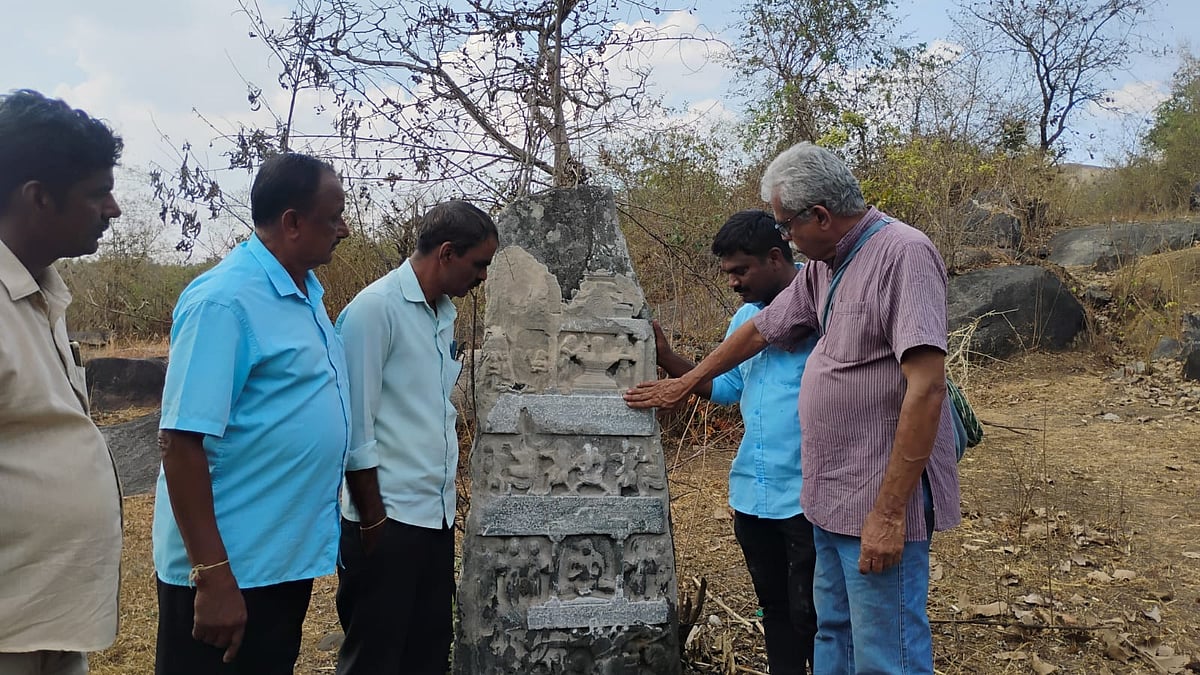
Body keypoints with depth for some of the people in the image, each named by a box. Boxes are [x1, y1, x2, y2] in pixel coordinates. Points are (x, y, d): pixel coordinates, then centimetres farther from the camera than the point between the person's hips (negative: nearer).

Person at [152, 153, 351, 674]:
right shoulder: (224, 300, -19)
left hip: (290, 557, 8)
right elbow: (181, 441, -23)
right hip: (229, 571, -8)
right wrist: (213, 577, -24)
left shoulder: (307, 291, 7)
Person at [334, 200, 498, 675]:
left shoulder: (444, 313, 11)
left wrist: (446, 498, 11)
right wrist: (373, 521, -13)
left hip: (436, 514, 7)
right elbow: (356, 427, -14)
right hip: (387, 519, -7)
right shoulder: (375, 308, -13)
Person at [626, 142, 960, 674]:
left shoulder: (903, 254, -17)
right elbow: (761, 330, 23)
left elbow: (926, 388, -23)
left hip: (881, 500, -9)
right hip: (832, 497, 9)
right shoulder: (822, 266, 11)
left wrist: (889, 513, -23)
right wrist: (684, 384, 30)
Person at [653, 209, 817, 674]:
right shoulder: (744, 317, 11)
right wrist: (666, 359, 4)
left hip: (806, 495, -7)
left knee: (810, 615, 4)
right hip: (751, 492, 7)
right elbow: (726, 386, 15)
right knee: (773, 607, 20)